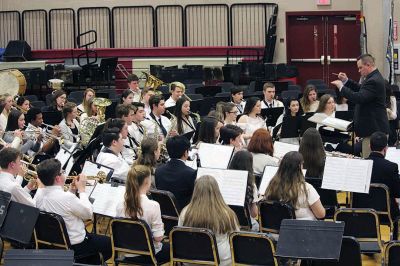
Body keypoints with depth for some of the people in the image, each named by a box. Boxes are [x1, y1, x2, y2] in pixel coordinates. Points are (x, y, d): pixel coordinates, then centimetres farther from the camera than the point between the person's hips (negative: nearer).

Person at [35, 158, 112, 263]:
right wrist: (82, 190, -7)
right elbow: (88, 214, -15)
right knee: (109, 243, 14)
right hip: (74, 246, -8)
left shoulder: (38, 195, -8)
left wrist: (71, 191, 2)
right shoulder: (67, 198, -31)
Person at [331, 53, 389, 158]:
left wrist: (341, 87, -19)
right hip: (375, 128, 11)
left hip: (373, 130, -11)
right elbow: (361, 90, 24)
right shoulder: (374, 77, 13)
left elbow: (359, 98, -29)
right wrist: (346, 81, 12)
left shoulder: (374, 81, -21)